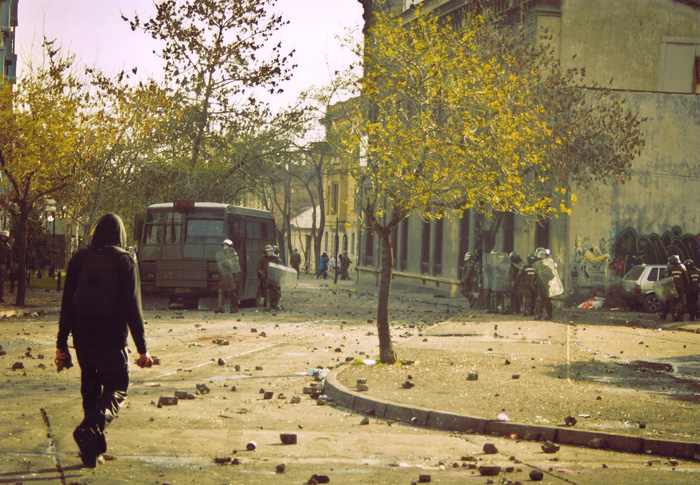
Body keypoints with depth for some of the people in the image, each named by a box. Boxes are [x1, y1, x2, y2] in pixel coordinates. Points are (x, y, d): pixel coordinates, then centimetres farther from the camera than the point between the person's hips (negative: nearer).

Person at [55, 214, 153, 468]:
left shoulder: (79, 259, 5)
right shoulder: (124, 261, -5)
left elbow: (67, 305, 5)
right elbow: (133, 308, -7)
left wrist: (61, 345, 9)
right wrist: (142, 349, -3)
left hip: (82, 335, 4)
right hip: (112, 337, -4)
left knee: (90, 390, 16)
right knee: (116, 389, 4)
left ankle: (94, 448, 15)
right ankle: (90, 428, -23)